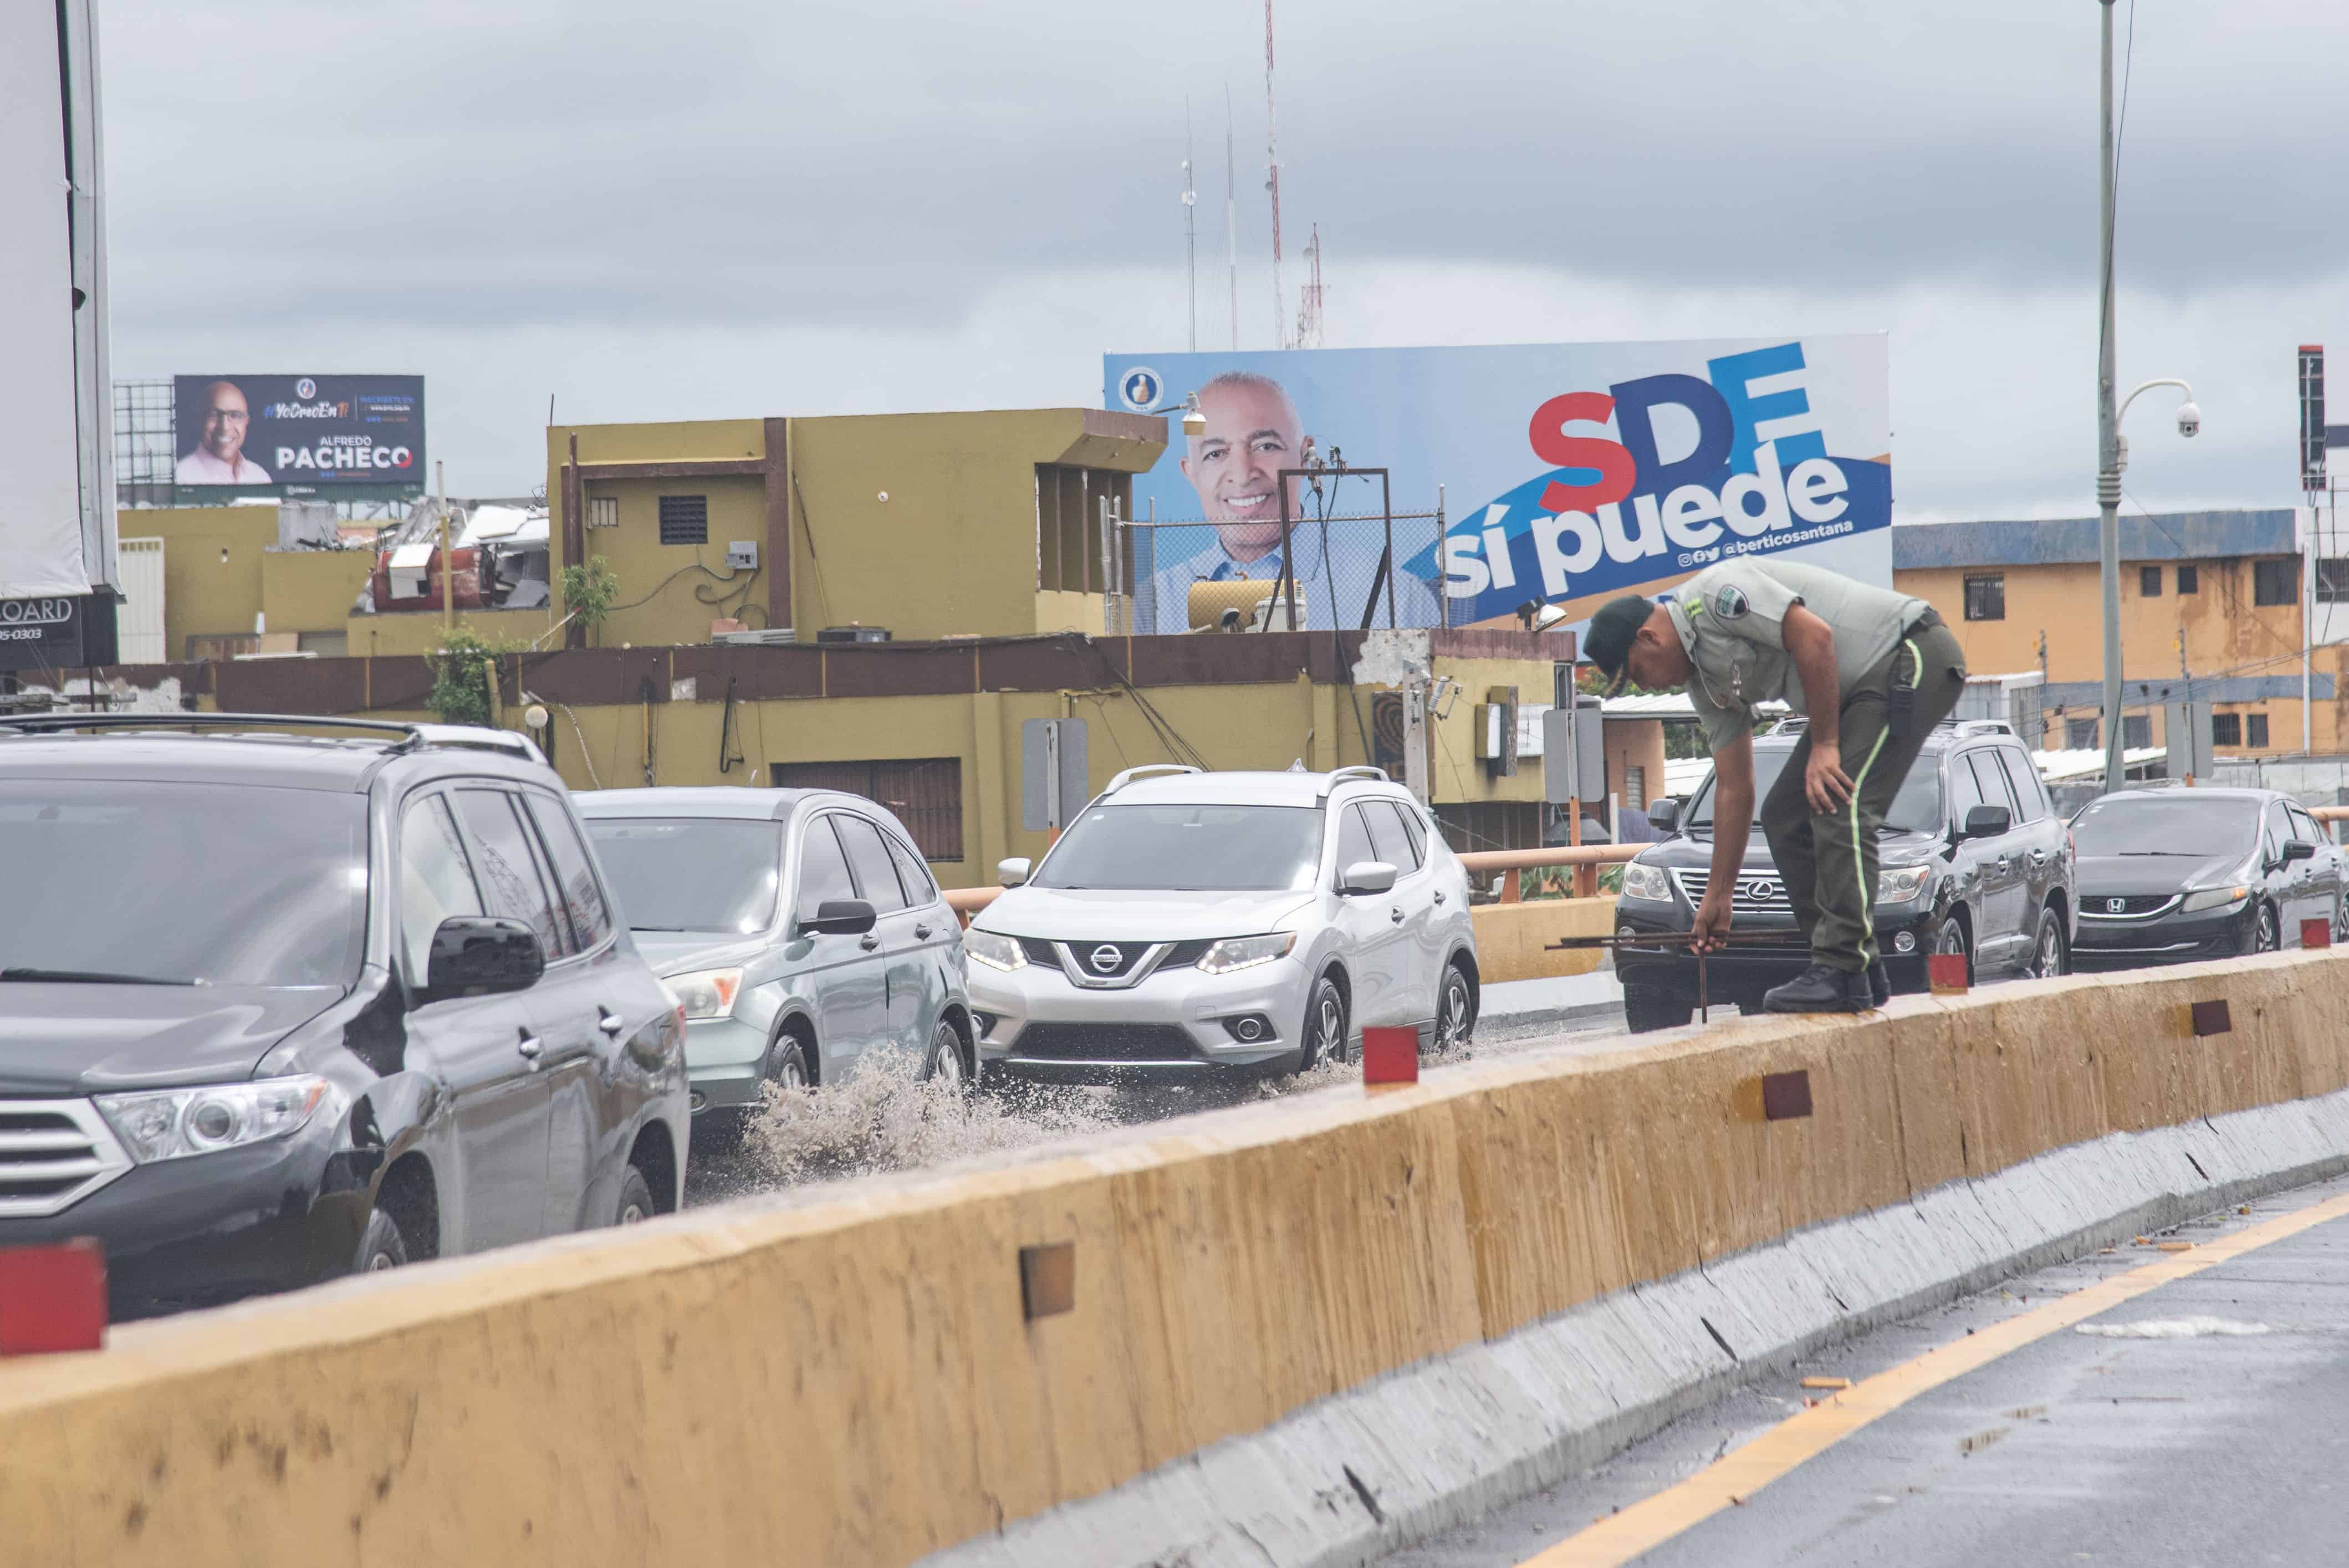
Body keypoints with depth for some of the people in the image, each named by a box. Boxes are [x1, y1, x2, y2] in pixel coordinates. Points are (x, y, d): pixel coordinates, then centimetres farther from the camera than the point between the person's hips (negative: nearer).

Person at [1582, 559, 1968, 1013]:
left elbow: (1814, 636, -26)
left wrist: (1824, 746, -20)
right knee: (1785, 818, 9)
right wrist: (1718, 895, 18)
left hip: (1913, 657, -11)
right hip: (1863, 686, 11)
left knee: (1836, 805, -20)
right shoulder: (1704, 679, 12)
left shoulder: (1717, 593, -17)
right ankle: (1859, 970, 10)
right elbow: (1734, 788, 17)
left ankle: (1843, 973, -19)